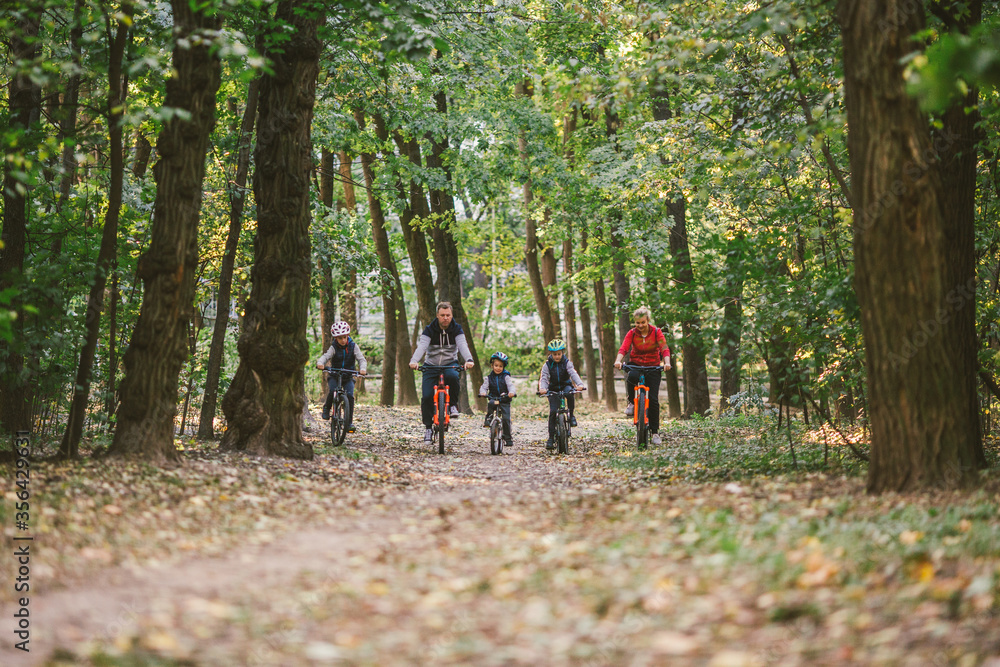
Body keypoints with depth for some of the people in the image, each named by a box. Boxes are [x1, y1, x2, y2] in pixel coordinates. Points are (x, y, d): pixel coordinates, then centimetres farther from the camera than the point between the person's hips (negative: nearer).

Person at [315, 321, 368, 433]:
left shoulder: (353, 346, -6)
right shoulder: (334, 348, -8)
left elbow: (361, 359, -13)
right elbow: (326, 356, -22)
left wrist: (363, 368, -34)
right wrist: (320, 363, -45)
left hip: (348, 377, 1)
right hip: (334, 376, -1)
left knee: (350, 396, -19)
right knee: (332, 391, -28)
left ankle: (349, 422, -10)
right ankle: (327, 407, 1)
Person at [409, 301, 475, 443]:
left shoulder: (456, 329, -7)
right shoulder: (429, 330, -9)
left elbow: (462, 345, -23)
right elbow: (422, 346, -25)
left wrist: (468, 360, -44)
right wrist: (414, 361, -45)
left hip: (450, 363, 0)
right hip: (431, 365, 0)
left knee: (452, 376, -36)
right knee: (427, 396, -14)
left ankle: (453, 405, -13)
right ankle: (428, 427, 3)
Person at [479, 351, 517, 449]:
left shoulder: (506, 377, 3)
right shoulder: (489, 378, 9)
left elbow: (510, 385, -11)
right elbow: (484, 386, -1)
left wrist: (511, 392, -33)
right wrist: (483, 392, -25)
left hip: (505, 401, -1)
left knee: (506, 419, -11)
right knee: (489, 405, -36)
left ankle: (508, 438, 1)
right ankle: (488, 419, -13)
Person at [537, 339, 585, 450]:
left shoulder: (566, 363, -6)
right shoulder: (547, 365, -5)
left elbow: (573, 374, -18)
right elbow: (544, 378, -13)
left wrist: (579, 384, -37)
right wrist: (542, 388, -35)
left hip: (566, 386, 0)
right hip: (553, 390, 0)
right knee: (553, 411, -12)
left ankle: (571, 415, -16)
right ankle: (551, 438, -7)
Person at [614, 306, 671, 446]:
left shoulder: (656, 332, -7)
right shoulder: (632, 333, -5)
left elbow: (664, 348, -18)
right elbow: (623, 348, -18)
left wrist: (667, 362, -38)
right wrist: (618, 361, -38)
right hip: (636, 365, 0)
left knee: (653, 399, -8)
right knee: (631, 377, -38)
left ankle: (655, 432, 3)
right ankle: (631, 403, -12)